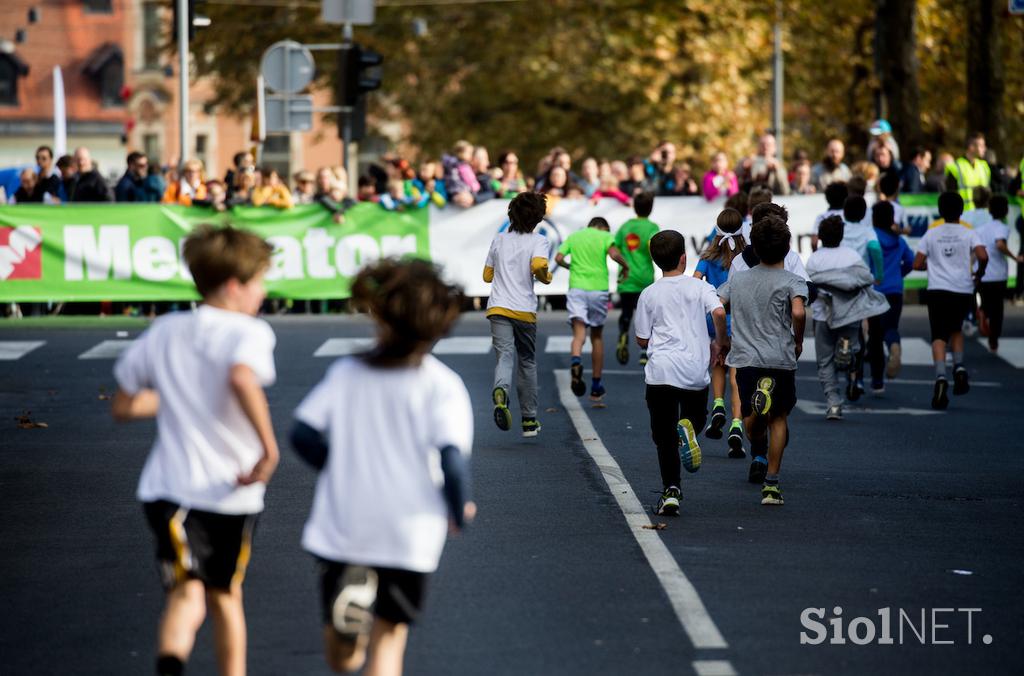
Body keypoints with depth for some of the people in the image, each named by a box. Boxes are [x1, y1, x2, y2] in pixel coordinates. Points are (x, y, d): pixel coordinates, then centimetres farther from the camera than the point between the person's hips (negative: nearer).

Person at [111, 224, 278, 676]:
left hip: (171, 488, 2)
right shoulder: (249, 332, -7)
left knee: (187, 596, -13)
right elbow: (242, 378, -31)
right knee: (225, 595, 21)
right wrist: (269, 448, -25)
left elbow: (124, 406, 17)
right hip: (233, 491, -2)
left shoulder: (164, 331, 9)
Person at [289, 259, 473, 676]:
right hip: (410, 533, -2)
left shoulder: (345, 373, 2)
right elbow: (451, 456, -17)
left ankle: (350, 600, -7)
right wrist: (460, 511, 1)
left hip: (342, 529, 2)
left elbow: (304, 434, -2)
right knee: (388, 640, 12)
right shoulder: (441, 385, -8)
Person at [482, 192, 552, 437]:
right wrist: (546, 278, -1)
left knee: (505, 356, -11)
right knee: (527, 362, 14)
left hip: (498, 307, 2)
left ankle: (500, 391, -46)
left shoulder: (499, 239, 10)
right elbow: (539, 265, -22)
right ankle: (529, 420, 20)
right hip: (525, 310, -2)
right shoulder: (537, 241, -3)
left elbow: (487, 275, 17)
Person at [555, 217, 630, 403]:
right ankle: (596, 387, 21)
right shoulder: (605, 236, 5)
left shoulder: (573, 236, 14)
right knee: (597, 336, 14)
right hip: (599, 289, -1)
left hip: (576, 288, 1)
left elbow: (559, 258, 3)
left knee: (579, 333, -11)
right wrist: (625, 266, 3)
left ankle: (575, 361, -47)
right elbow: (614, 254, -14)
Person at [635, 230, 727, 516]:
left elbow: (642, 340, 8)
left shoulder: (649, 294, 7)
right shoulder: (699, 287, 4)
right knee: (697, 414, 23)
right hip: (695, 370, 0)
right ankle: (689, 426, -14)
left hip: (661, 371, 0)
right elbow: (719, 312, -14)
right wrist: (721, 343, 2)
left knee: (664, 436, 5)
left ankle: (671, 491, -8)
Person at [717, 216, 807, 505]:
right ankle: (771, 484, 7)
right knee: (778, 418, 12)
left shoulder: (737, 278, 10)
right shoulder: (792, 281, -3)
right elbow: (798, 312, -21)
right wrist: (798, 341, -4)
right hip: (781, 359, -2)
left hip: (745, 358, 2)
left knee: (752, 417, 15)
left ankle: (759, 456, -17)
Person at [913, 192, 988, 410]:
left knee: (939, 337, -4)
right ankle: (959, 367, 4)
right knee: (956, 329, 24)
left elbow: (917, 264, 4)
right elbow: (983, 256, -13)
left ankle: (941, 376, -27)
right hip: (963, 291, 1)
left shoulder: (931, 234, 6)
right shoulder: (968, 234, 2)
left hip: (937, 291, -1)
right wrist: (979, 273, 6)